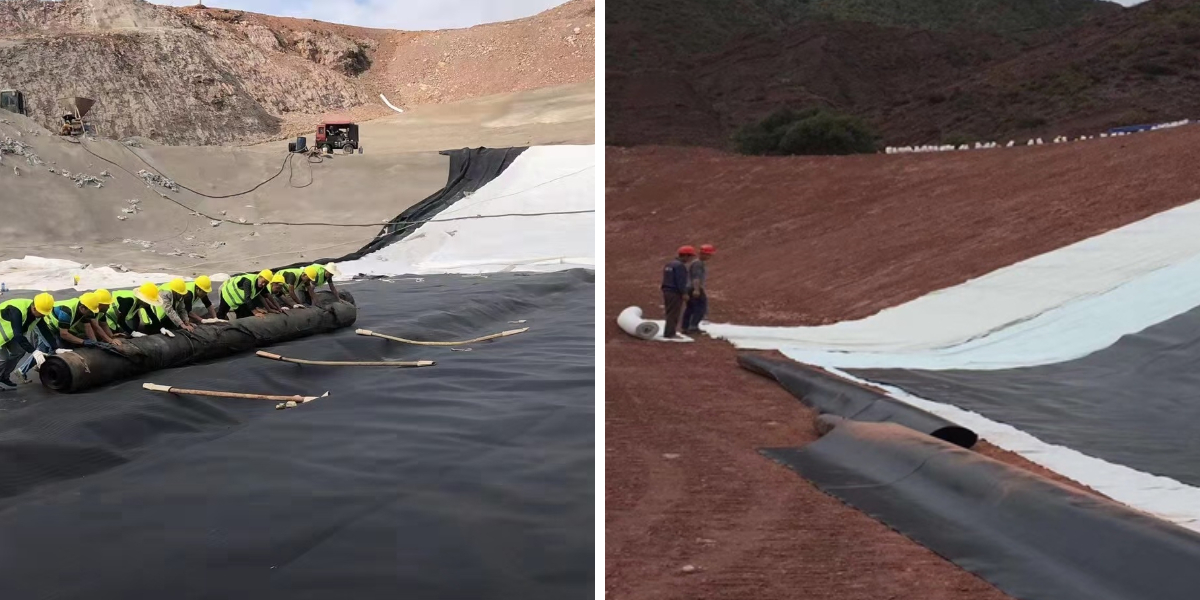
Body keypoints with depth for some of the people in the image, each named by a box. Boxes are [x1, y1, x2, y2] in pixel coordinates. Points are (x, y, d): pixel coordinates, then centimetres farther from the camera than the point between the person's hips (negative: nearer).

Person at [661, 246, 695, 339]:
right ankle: (669, 334, -3)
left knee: (670, 313, 14)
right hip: (675, 293, -9)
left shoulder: (669, 264, 14)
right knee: (673, 314, -4)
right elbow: (681, 282, -20)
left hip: (667, 291, 9)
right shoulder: (680, 266, -16)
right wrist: (684, 293, -14)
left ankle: (668, 333, 17)